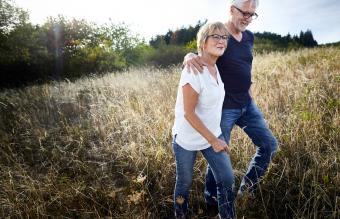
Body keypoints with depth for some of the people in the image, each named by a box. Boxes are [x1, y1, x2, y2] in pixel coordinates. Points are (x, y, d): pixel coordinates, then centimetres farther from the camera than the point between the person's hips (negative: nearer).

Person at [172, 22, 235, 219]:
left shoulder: (215, 67, 0)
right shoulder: (194, 72, -24)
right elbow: (188, 113, -22)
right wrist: (213, 140, -16)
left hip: (213, 134, 7)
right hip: (187, 139, -6)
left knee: (227, 179, 3)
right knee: (185, 183, 13)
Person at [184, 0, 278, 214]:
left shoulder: (249, 37, 8)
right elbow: (197, 55, -12)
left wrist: (249, 97, 19)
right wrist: (190, 57, -38)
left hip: (247, 105, 7)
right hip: (224, 108, -7)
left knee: (270, 144, 10)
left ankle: (248, 185, 29)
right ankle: (211, 197, 30)